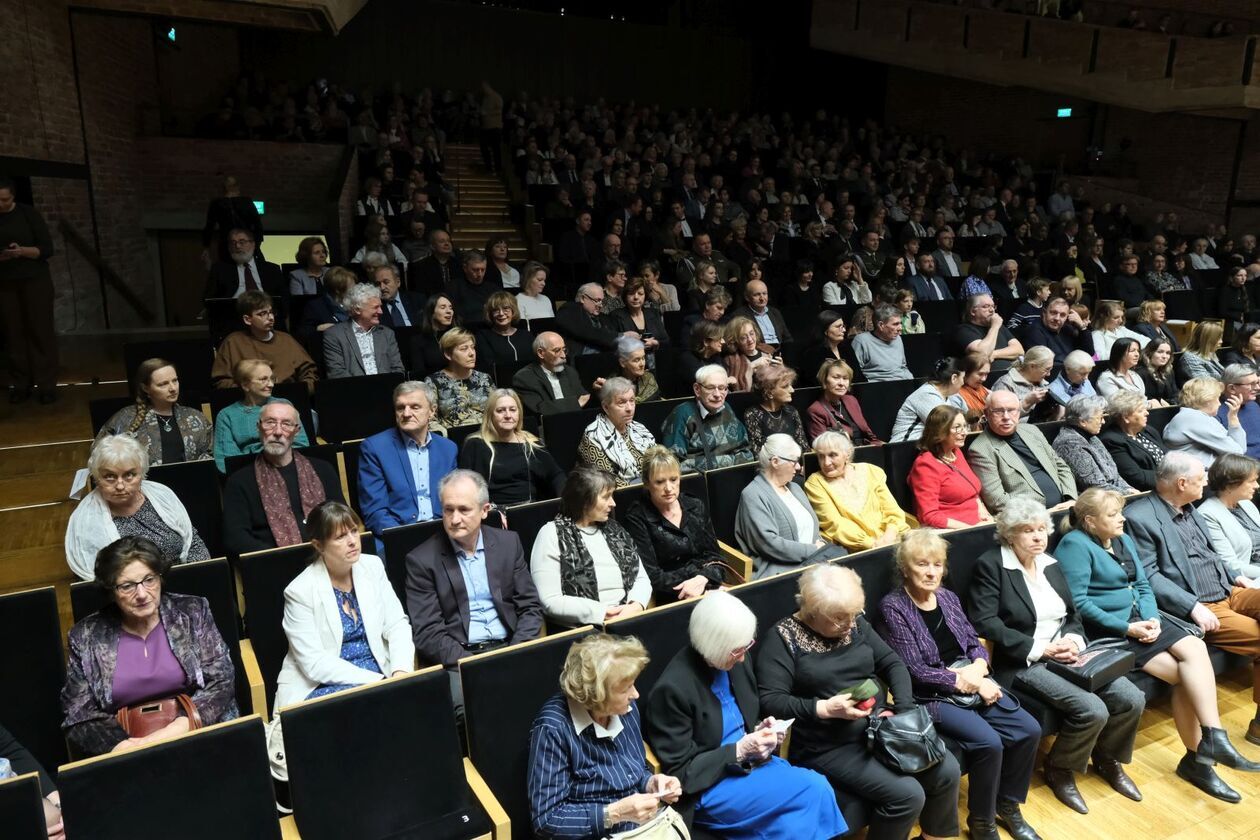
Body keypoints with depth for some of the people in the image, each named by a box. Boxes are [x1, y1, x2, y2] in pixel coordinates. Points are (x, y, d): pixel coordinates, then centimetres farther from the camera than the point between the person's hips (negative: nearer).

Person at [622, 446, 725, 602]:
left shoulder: (696, 507, 9)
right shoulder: (637, 517, -5)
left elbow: (714, 555, 8)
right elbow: (650, 575, -8)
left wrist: (702, 579, -13)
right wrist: (689, 587, -18)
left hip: (708, 583, 5)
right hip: (669, 600, -4)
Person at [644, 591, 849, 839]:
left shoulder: (736, 660, -2)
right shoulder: (672, 688, -23)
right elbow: (680, 772, -16)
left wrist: (761, 730, -6)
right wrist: (739, 750, -21)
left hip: (748, 763, 7)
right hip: (708, 789, -7)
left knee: (819, 786, -17)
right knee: (814, 791, -19)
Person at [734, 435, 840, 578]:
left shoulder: (794, 487, 20)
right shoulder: (753, 495, -8)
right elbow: (769, 543, -17)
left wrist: (821, 544, 0)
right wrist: (814, 550, -14)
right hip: (778, 569, -8)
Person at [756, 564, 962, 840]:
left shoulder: (855, 623, 5)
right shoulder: (783, 638, -13)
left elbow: (892, 663, 9)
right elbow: (769, 701, -18)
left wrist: (904, 709, -8)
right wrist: (824, 709, -27)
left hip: (881, 727, 7)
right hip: (829, 745, -6)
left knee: (946, 770, -4)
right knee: (907, 794, -21)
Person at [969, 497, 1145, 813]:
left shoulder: (1050, 564, 13)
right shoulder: (991, 565, -10)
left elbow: (1073, 613, 16)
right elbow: (985, 622, -17)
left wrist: (1074, 640, -7)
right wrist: (1039, 649, -19)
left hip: (1066, 655, 7)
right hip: (1024, 663, -7)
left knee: (1132, 699, -8)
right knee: (1092, 710, -24)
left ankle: (1107, 758, 21)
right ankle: (1058, 770, 4)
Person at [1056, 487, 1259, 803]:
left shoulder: (1124, 540, 14)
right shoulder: (1074, 545, -13)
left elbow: (1143, 585, 12)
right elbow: (1078, 603, -18)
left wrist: (1152, 618, -8)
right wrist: (1126, 628, -18)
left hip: (1139, 618, 7)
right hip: (1106, 629, -7)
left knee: (1195, 649, -15)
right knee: (1184, 672, -17)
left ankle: (1201, 754, -13)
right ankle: (1201, 754, -6)